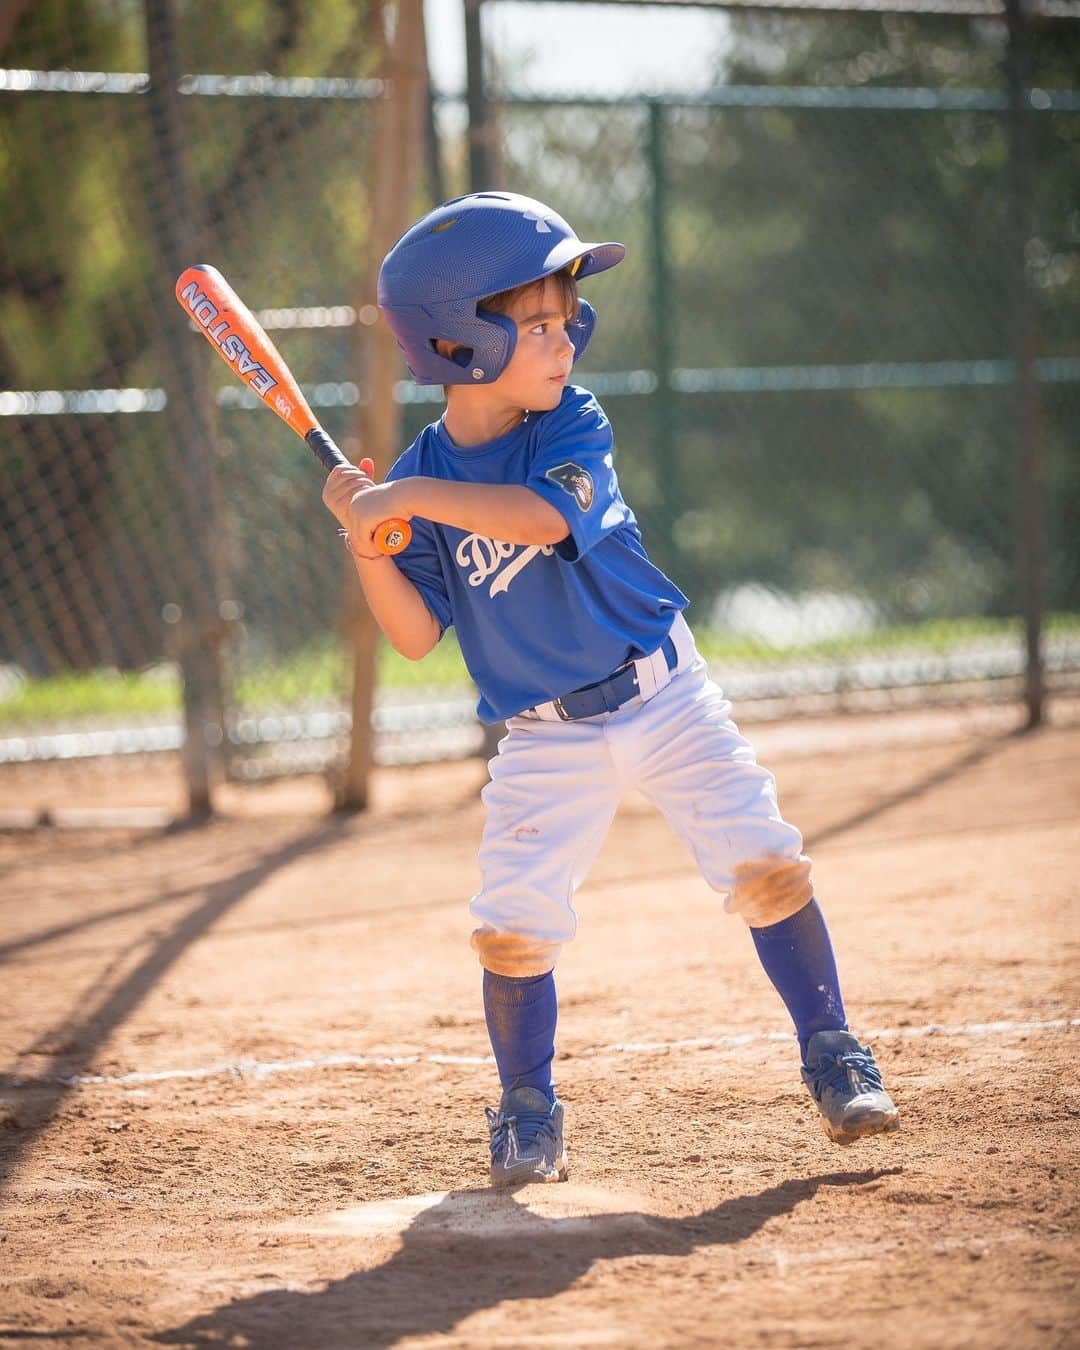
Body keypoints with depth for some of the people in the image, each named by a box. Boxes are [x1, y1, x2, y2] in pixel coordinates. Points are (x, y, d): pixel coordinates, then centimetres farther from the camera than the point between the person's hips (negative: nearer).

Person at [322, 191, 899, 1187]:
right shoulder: (422, 474, -5)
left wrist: (411, 498, -34)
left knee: (766, 862, -8)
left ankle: (832, 1058, 10)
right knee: (512, 927, -8)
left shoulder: (574, 426, -9)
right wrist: (367, 542, -18)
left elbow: (540, 515, -31)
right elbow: (417, 636, -5)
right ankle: (528, 1113, 14)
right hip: (545, 740, 0)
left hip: (662, 695, 0)